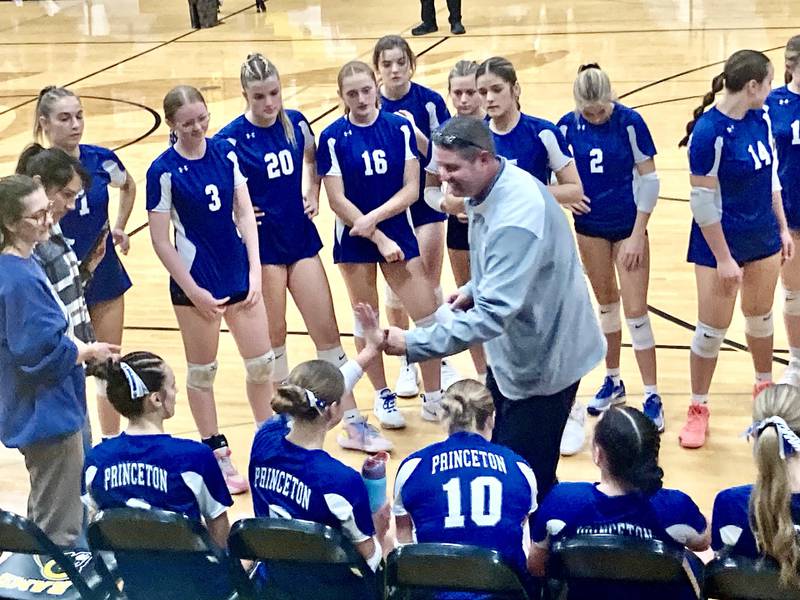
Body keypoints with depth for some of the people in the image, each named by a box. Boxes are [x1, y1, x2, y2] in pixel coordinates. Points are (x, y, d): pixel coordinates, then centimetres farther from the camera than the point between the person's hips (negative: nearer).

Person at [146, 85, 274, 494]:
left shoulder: (225, 152, 0)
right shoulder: (165, 170, -13)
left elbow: (244, 212, 3)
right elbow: (160, 240, -10)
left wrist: (255, 271, -4)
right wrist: (193, 291, -11)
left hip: (238, 272, 4)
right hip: (195, 279, -4)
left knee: (261, 361, 8)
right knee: (202, 370, 9)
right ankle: (217, 456, 22)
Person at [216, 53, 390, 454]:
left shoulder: (295, 123, 0)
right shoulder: (232, 138, -13)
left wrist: (312, 192, 8)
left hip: (301, 237, 4)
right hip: (263, 245, -4)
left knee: (327, 330, 4)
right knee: (274, 335, 7)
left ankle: (352, 424, 9)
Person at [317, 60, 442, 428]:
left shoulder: (400, 128, -4)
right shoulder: (333, 138, -8)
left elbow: (411, 189, -6)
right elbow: (338, 201, -10)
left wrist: (375, 217, -19)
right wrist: (379, 240, -14)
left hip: (398, 232, 1)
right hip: (354, 240, -1)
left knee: (427, 315, -2)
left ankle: (433, 397, 12)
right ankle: (382, 396, 25)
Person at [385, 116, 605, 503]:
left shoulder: (516, 218, -34)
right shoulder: (491, 190, -2)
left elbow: (493, 314, -37)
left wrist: (413, 344, -38)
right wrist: (474, 289, 1)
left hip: (541, 362, -10)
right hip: (512, 353, 10)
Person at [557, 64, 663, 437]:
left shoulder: (630, 122, -15)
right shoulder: (567, 126, -6)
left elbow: (649, 179, -10)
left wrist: (637, 234, -10)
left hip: (627, 227, -3)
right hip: (589, 227, 3)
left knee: (635, 311, -4)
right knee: (606, 304, 15)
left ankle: (652, 396, 3)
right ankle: (613, 382, 30)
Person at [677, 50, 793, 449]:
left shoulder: (761, 119, -3)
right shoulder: (709, 132, -24)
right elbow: (703, 202, -20)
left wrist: (782, 227, 13)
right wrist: (723, 258, -17)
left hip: (763, 238, 6)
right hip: (721, 241, -6)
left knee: (760, 317, 21)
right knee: (713, 329, 3)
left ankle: (765, 386, 42)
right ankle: (698, 409, 19)